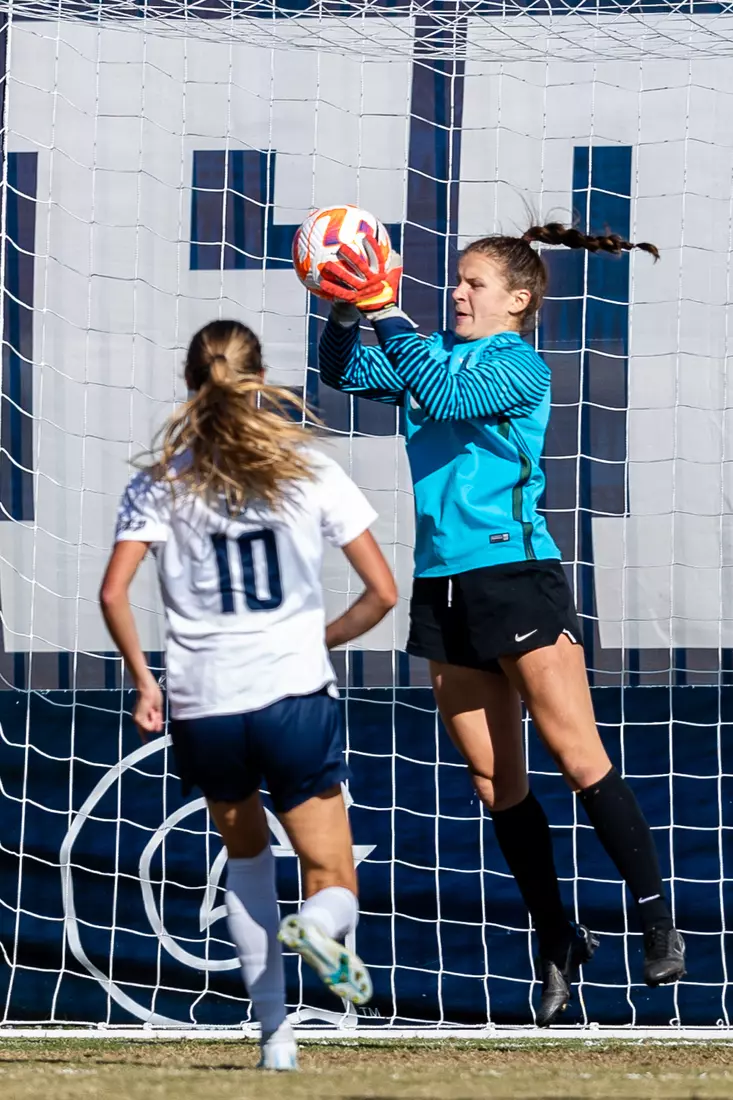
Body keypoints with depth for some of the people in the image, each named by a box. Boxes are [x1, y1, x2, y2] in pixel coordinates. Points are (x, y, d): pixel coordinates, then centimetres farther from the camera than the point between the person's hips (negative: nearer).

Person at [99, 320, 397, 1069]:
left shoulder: (160, 484, 2)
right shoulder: (309, 472, 3)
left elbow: (113, 593, -8)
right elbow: (382, 592, 2)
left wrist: (142, 680, 5)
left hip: (202, 707, 1)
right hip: (294, 698, -1)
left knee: (246, 855, 27)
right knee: (335, 886, 8)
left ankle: (274, 1032, 17)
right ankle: (316, 925, -31)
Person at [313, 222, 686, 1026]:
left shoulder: (520, 367, -7)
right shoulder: (435, 355, 14)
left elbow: (445, 395, -23)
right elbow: (345, 372, 13)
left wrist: (388, 314, -23)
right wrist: (345, 312, -4)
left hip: (515, 573, -7)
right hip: (441, 583, 7)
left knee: (578, 757, -9)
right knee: (493, 778, 7)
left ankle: (658, 922, -1)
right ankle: (557, 942, 15)